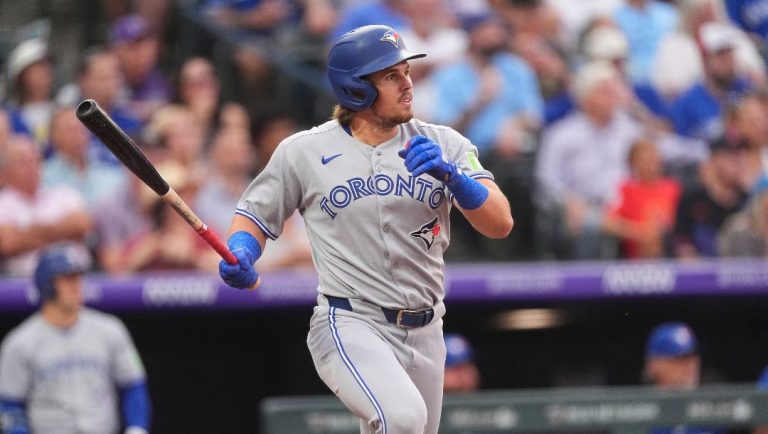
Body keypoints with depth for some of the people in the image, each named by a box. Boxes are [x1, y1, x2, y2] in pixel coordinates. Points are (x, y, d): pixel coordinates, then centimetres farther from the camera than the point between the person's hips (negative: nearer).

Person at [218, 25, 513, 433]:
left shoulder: (442, 145, 2)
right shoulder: (303, 151, -2)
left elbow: (500, 224, -7)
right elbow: (254, 216, 9)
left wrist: (451, 176, -24)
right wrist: (239, 256, -13)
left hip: (424, 334, 4)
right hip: (349, 327, -4)